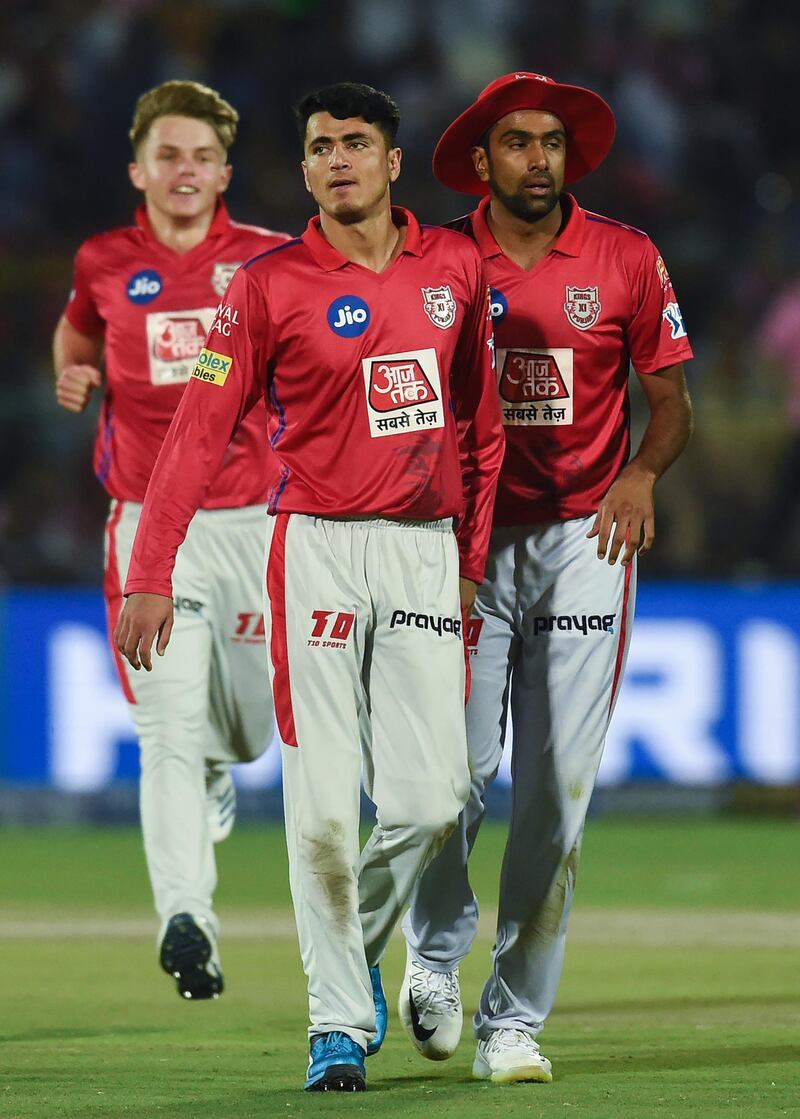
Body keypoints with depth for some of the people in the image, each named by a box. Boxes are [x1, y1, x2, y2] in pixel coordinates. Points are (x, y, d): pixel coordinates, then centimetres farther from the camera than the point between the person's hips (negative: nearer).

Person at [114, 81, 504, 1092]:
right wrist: (149, 575, -14)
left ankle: (359, 943, 26)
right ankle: (340, 1020, 5)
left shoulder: (455, 267, 8)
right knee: (324, 804, -5)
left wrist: (472, 560, 14)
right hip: (321, 545, -3)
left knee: (430, 799, -3)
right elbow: (198, 431, -7)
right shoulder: (271, 285, -4)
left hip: (425, 548, 3)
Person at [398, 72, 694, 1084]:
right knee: (454, 772, -7)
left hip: (584, 542, 1)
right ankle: (435, 957, 23)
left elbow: (672, 401, 7)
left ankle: (514, 1023, 5)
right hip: (466, 541, -1)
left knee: (557, 788, -2)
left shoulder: (626, 259, 3)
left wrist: (642, 472, -13)